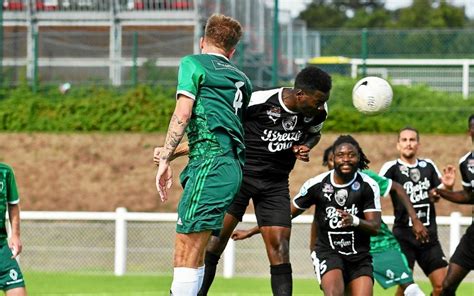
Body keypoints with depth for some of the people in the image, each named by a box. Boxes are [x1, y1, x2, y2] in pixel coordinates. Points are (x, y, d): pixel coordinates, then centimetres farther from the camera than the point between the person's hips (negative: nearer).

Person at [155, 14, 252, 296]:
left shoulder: (193, 63, 5)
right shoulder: (241, 79, 25)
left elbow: (182, 114, -7)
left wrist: (165, 159, -5)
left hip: (210, 164, -8)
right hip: (233, 165, 8)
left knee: (186, 250, -15)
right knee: (194, 251, 11)